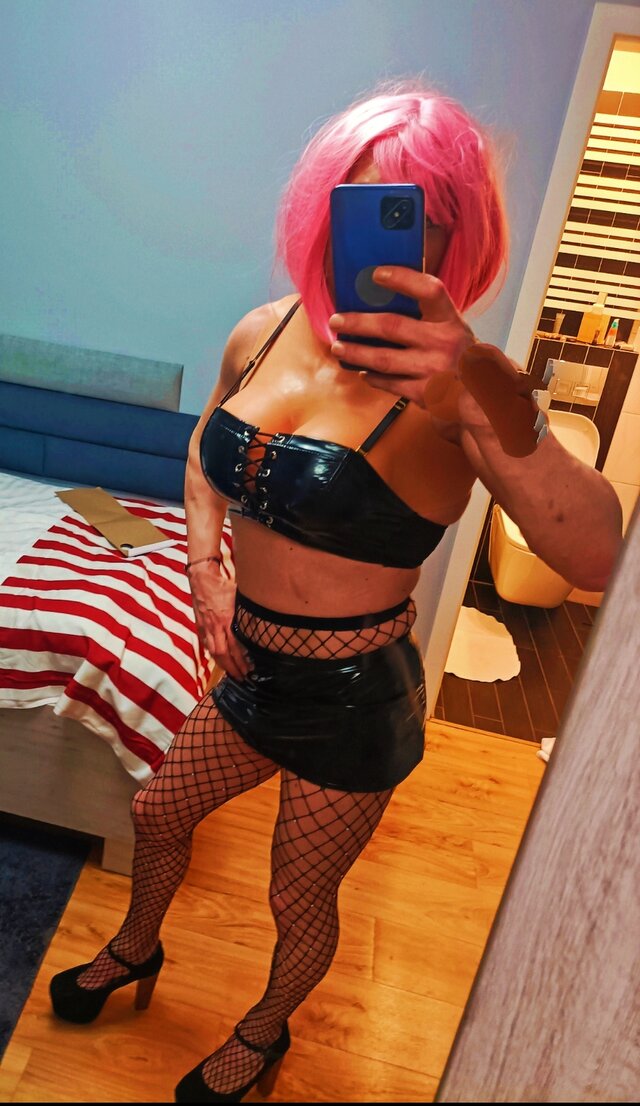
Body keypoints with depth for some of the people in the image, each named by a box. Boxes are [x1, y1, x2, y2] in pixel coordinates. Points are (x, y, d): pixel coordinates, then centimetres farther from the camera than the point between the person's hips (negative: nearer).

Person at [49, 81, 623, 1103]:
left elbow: (598, 559, -36)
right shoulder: (263, 334, -5)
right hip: (256, 672, 6)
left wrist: (484, 402, -50)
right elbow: (205, 454, 14)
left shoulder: (448, 383, -23)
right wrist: (206, 568, -1)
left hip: (355, 702, -5)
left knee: (300, 902, 20)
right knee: (158, 815, 27)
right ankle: (134, 952, 63)